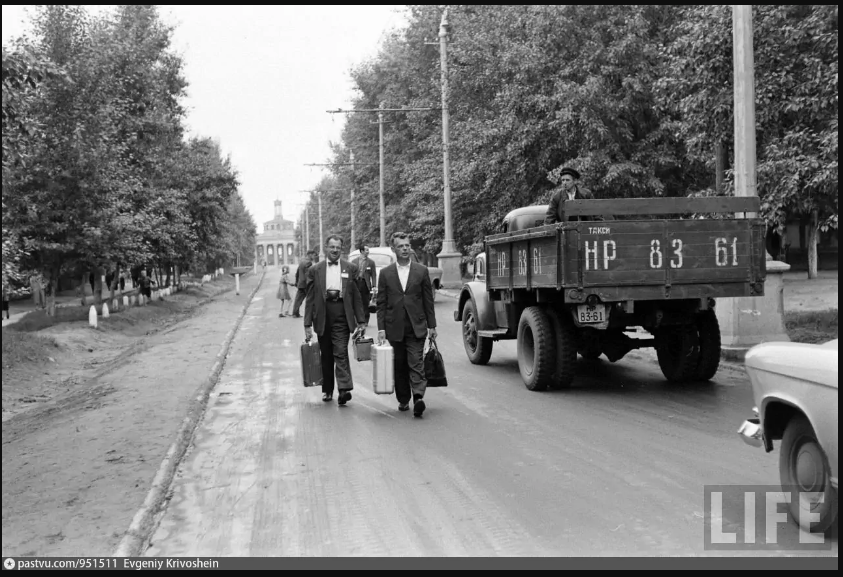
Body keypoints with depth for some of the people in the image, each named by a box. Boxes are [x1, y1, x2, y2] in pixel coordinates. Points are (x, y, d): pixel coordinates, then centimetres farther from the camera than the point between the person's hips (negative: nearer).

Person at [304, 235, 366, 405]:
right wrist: (308, 324, 1)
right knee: (326, 355, 10)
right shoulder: (315, 270, 7)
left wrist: (361, 321, 2)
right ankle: (327, 389, 21)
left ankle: (344, 389, -17)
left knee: (341, 352, -12)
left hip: (342, 315, -2)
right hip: (323, 316, 2)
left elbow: (357, 296, 7)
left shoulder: (350, 268, 7)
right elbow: (310, 298, 6)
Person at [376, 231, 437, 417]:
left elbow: (428, 300, 6)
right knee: (399, 366, 8)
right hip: (394, 328, 1)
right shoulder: (385, 273, 5)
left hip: (416, 327, -1)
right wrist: (381, 328, -2)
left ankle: (418, 397, -18)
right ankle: (403, 400, 18)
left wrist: (432, 326, 4)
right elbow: (381, 303, 4)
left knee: (416, 363, -11)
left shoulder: (422, 271, 4)